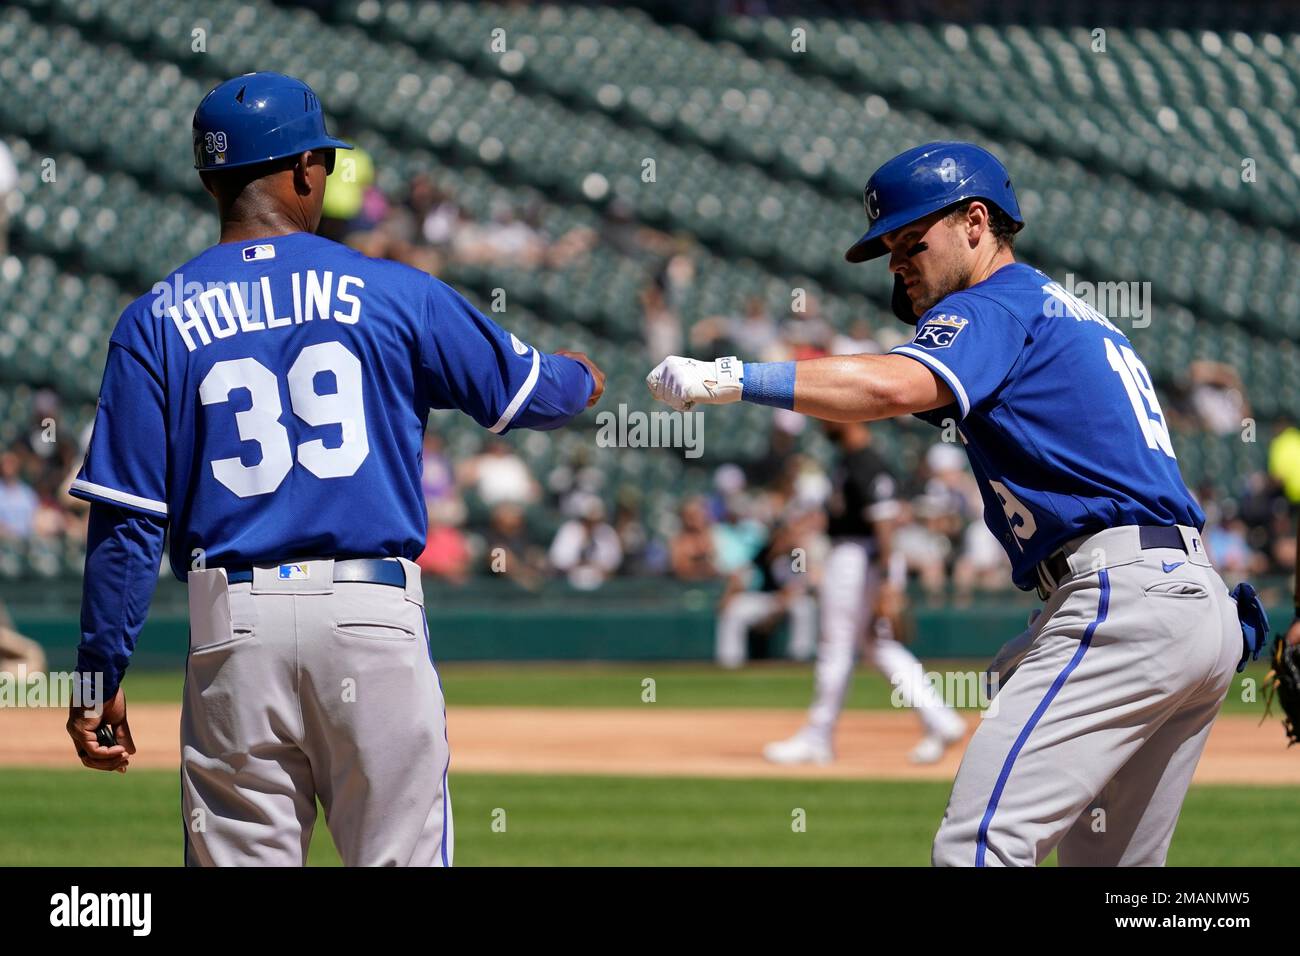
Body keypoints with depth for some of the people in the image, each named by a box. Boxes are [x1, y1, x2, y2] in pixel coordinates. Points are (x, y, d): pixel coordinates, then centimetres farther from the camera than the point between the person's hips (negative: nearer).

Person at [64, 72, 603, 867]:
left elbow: (126, 519, -1)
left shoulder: (158, 322, 3)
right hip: (374, 621, -1)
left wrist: (100, 675, 4)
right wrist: (580, 381, 38)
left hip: (234, 629, 1)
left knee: (237, 861, 5)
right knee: (401, 858, 2)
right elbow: (524, 391, 14)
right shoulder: (392, 294, 2)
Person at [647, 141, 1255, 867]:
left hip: (1125, 602, -10)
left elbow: (895, 385, -23)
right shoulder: (1073, 318, 28)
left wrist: (732, 380, -24)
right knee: (1107, 862, 15)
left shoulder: (995, 309, -2)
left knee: (979, 843, -17)